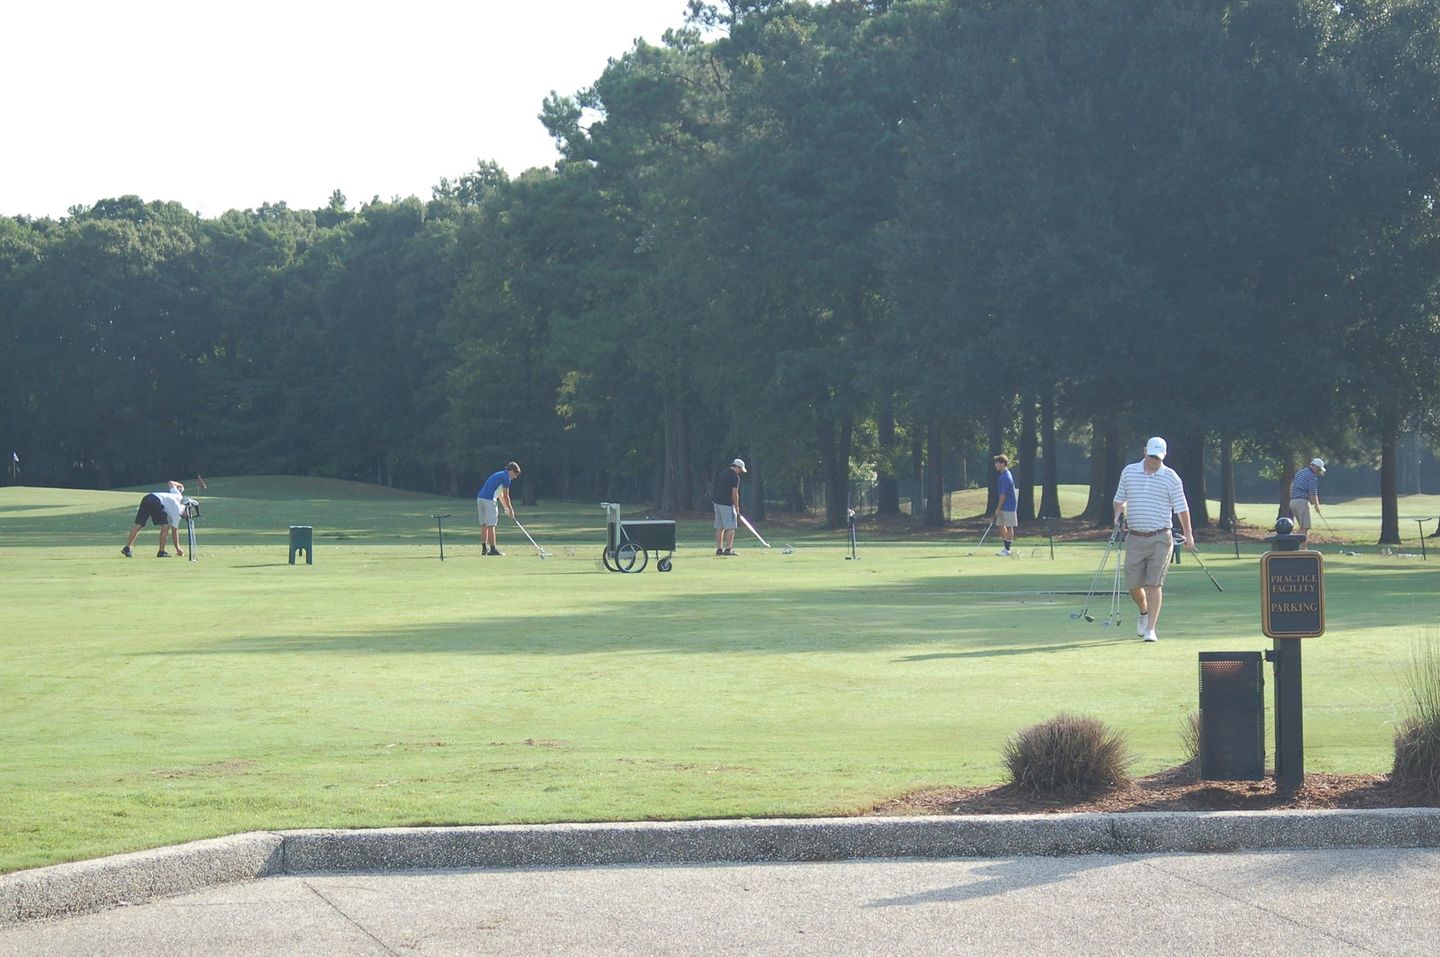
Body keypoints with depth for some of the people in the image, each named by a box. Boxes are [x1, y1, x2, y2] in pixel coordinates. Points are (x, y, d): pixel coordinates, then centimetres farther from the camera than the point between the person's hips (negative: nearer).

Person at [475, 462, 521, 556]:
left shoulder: (500, 475, 24)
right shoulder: (506, 477, -4)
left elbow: (500, 495, 29)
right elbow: (506, 496, -3)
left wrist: (506, 508, 29)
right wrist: (510, 510, 7)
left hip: (480, 498, 9)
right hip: (489, 500, -9)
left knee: (484, 525, 11)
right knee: (491, 526, -5)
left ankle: (484, 548, 13)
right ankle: (492, 549, -3)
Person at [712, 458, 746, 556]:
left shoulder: (722, 474, 17)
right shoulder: (735, 476, -9)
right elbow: (735, 494, -12)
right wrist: (737, 508, -2)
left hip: (717, 502, 8)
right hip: (727, 504, -8)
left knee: (719, 527, 11)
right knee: (730, 527, -5)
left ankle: (719, 549, 12)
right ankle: (728, 549, -10)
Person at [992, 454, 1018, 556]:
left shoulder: (1006, 477, -20)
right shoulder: (1004, 475, 12)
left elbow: (1003, 494, -20)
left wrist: (998, 508, -16)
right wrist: (999, 508, 19)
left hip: (1008, 507, -10)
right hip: (1004, 507, 10)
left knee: (1009, 527, -3)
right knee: (1001, 525, 12)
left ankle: (1008, 549, 1)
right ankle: (1006, 548, 18)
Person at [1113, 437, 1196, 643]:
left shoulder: (1171, 477, 0)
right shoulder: (1128, 472, 8)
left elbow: (1182, 508, 2)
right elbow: (1120, 499, 18)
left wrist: (1188, 535, -1)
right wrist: (1119, 513, -2)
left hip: (1160, 539, -3)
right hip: (1134, 538, 3)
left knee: (1154, 585, -9)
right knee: (1133, 585, 4)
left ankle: (1150, 629, -6)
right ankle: (1144, 612, 34)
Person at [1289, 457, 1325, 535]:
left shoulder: (1299, 472, 17)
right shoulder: (1312, 476, -10)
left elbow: (1292, 485, 22)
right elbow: (1313, 493, -10)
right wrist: (1317, 505, 4)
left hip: (1293, 501, 9)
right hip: (1302, 502, -9)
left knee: (1303, 527, 15)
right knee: (1305, 528, -8)